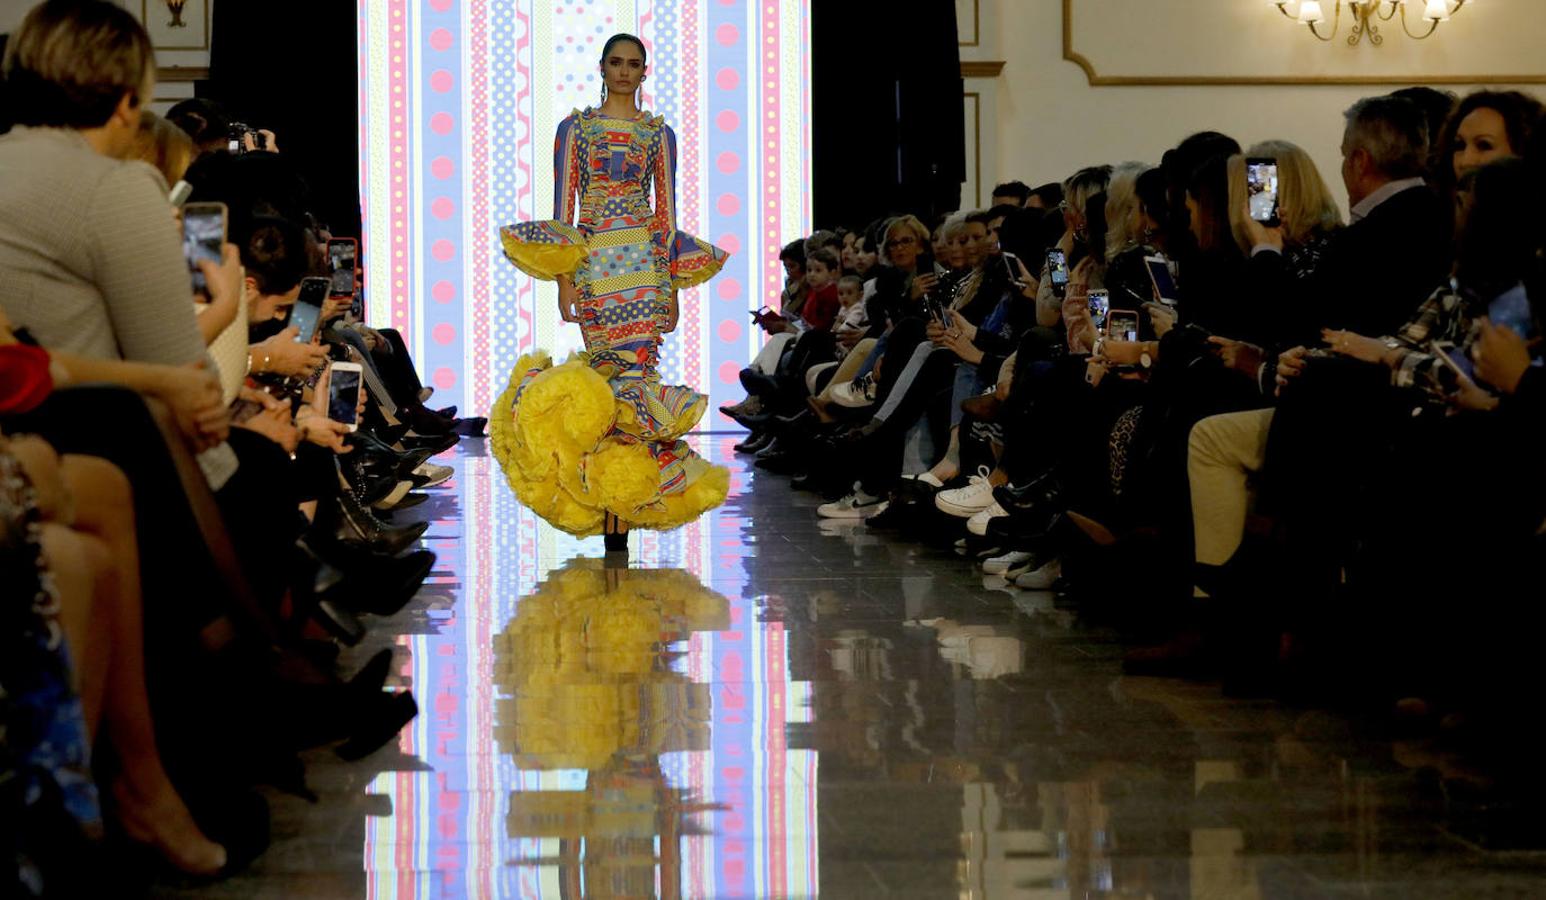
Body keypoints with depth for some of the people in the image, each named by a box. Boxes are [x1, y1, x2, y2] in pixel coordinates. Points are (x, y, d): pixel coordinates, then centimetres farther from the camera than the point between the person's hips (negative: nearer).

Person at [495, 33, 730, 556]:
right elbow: (563, 206, 4)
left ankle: (625, 498, -5)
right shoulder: (574, 128, 9)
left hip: (647, 258, 1)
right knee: (607, 367, -8)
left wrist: (674, 286, 6)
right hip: (592, 260, -1)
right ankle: (610, 499, -2)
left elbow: (667, 210, 11)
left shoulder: (659, 133, 13)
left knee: (636, 367, -7)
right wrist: (563, 281, -4)